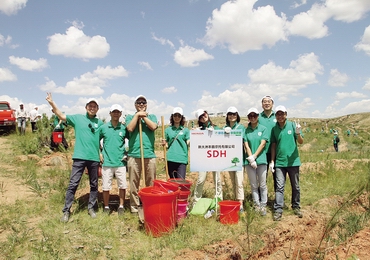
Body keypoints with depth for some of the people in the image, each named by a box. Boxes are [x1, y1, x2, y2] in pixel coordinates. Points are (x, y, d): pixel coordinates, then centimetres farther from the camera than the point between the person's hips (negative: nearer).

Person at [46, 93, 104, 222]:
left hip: (94, 158, 2)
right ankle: (66, 211, 6)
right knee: (73, 184, -1)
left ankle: (91, 208, 24)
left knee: (94, 185, 10)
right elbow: (62, 116, -3)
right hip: (79, 157, -2)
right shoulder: (77, 118, 5)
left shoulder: (100, 123, 9)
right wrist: (52, 103, -12)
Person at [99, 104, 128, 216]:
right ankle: (106, 207, 20)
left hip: (120, 162, 0)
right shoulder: (103, 127, 1)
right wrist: (99, 153, 5)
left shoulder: (124, 128, 1)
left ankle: (121, 206, 20)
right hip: (107, 162, 0)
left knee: (122, 185, 5)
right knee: (106, 186, 5)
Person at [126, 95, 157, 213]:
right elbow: (130, 128, -7)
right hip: (134, 155, -1)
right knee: (134, 183, 1)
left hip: (149, 155, 1)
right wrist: (137, 115, -2)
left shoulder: (151, 116, 16)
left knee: (151, 183, 4)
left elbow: (153, 127, -5)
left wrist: (143, 116, -1)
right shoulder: (130, 117, 14)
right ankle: (134, 206, 10)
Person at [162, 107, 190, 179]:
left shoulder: (185, 130, 8)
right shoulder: (168, 130, 12)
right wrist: (164, 144, -6)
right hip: (170, 159, 2)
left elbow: (188, 143, 1)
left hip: (182, 159, -2)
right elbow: (167, 145, 15)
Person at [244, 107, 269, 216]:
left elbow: (262, 144, -5)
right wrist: (251, 159, -11)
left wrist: (254, 157, -12)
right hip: (249, 161, 1)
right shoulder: (246, 130, 5)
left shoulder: (263, 129, 3)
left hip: (261, 159, -1)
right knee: (253, 185, 8)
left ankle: (263, 205, 13)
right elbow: (246, 146, -1)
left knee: (262, 185, 4)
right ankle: (256, 205, 17)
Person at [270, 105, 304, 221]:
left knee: (296, 186, 11)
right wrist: (272, 161, 6)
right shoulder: (274, 129, 3)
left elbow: (301, 142, -4)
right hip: (279, 162, 1)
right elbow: (273, 145, 9)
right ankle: (278, 210, -2)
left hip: (293, 161, 0)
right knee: (279, 186, -3)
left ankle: (296, 207, 24)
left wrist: (298, 134, -26)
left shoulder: (293, 125, -2)